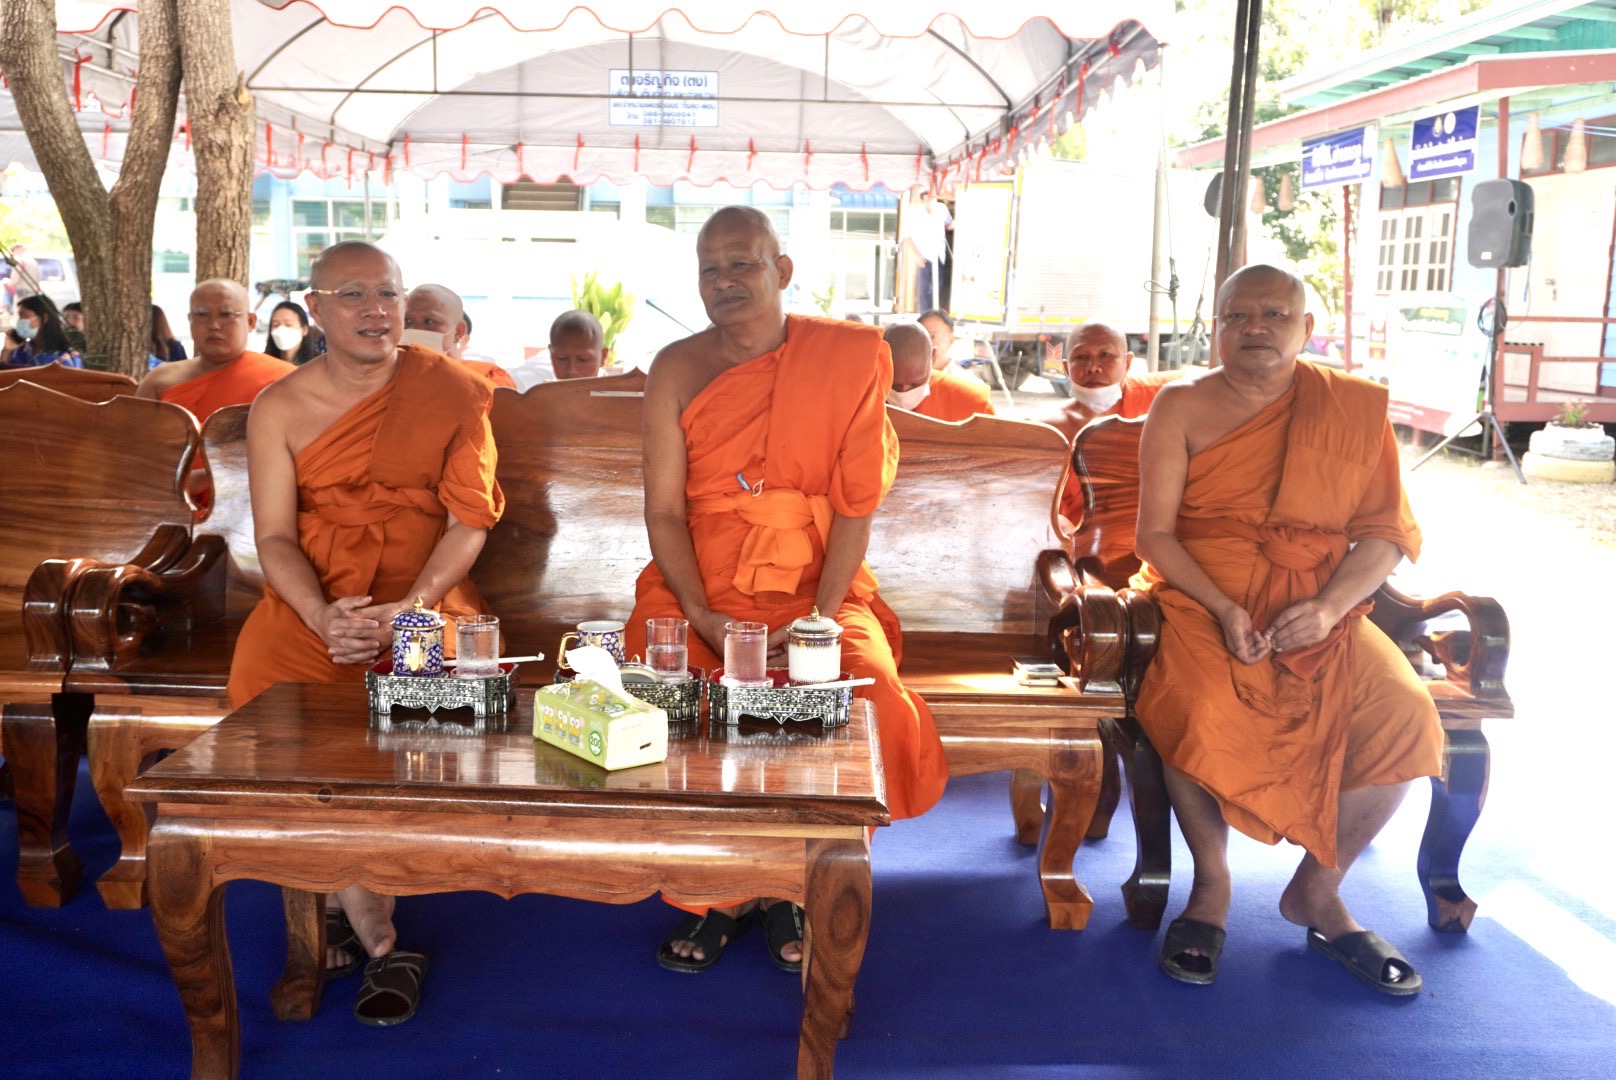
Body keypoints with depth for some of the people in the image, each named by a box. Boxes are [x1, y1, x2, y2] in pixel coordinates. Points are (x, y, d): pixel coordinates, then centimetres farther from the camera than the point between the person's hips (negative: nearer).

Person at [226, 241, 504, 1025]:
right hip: (311, 602, 2)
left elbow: (470, 519, -2)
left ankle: (351, 908, -4)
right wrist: (324, 618, -19)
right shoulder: (279, 410, 8)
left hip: (425, 594, -1)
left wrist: (407, 609, -17)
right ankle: (381, 939, -9)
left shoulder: (452, 392, 3)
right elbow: (275, 536, 1)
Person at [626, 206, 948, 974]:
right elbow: (663, 509, 1)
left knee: (870, 692, -26)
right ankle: (716, 894, -1)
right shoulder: (676, 371, 5)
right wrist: (700, 616, -14)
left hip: (816, 585, -1)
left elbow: (857, 500, -3)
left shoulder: (851, 355, 0)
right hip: (697, 586, 1)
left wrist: (822, 617, -14)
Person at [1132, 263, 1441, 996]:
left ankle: (1317, 890, 1)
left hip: (1322, 605, 2)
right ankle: (1211, 887, -5)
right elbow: (1155, 534, -2)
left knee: (1405, 714, -24)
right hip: (1204, 598, -2)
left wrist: (1329, 607, -14)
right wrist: (1223, 610, -17)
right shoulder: (1182, 408, 4)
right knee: (1204, 711, -33)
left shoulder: (1354, 408, 9)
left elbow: (1387, 532, 5)